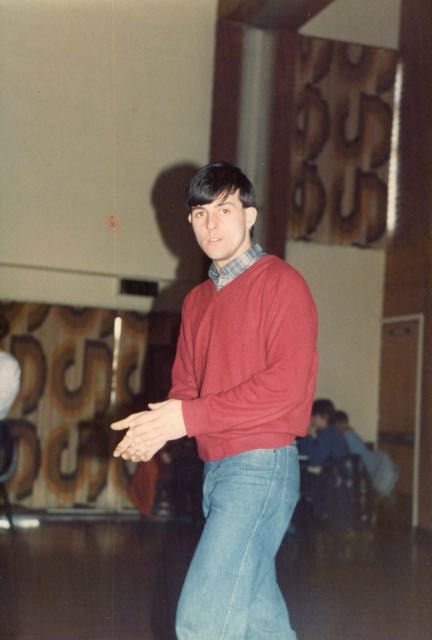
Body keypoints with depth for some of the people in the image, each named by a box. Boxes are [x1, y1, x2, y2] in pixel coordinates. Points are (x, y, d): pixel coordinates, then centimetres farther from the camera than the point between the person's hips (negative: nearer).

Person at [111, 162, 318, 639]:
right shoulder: (197, 300, 17)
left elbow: (287, 384, -16)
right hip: (214, 469, 8)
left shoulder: (280, 282, -6)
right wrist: (158, 426, -6)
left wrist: (189, 418, -17)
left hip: (261, 465, -8)